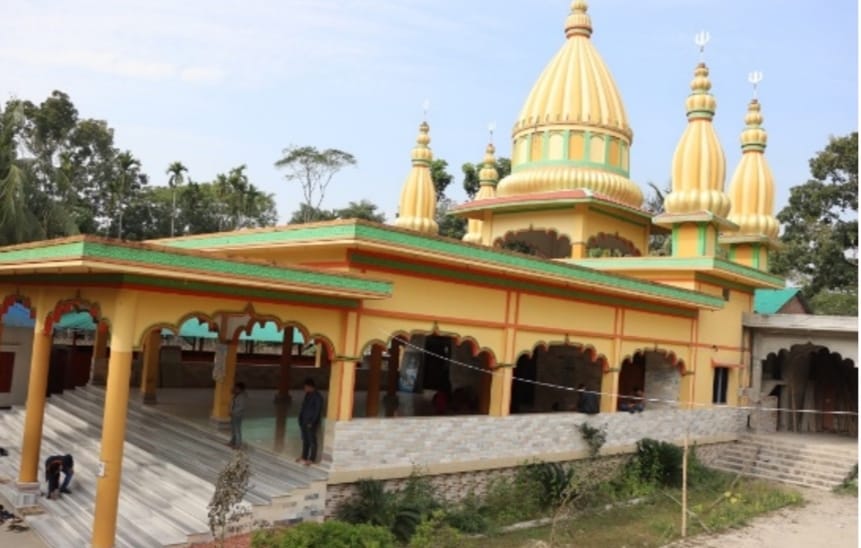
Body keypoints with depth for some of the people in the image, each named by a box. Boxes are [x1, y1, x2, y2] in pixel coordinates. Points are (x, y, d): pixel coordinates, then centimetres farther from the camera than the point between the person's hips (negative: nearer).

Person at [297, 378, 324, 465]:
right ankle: (304, 457, 26)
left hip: (311, 423, -8)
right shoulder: (307, 395, 8)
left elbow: (318, 411, -17)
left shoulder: (317, 397, -16)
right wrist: (300, 418, 10)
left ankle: (311, 459, 8)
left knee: (312, 441, 1)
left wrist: (312, 422, -18)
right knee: (305, 440, 16)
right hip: (304, 422, 8)